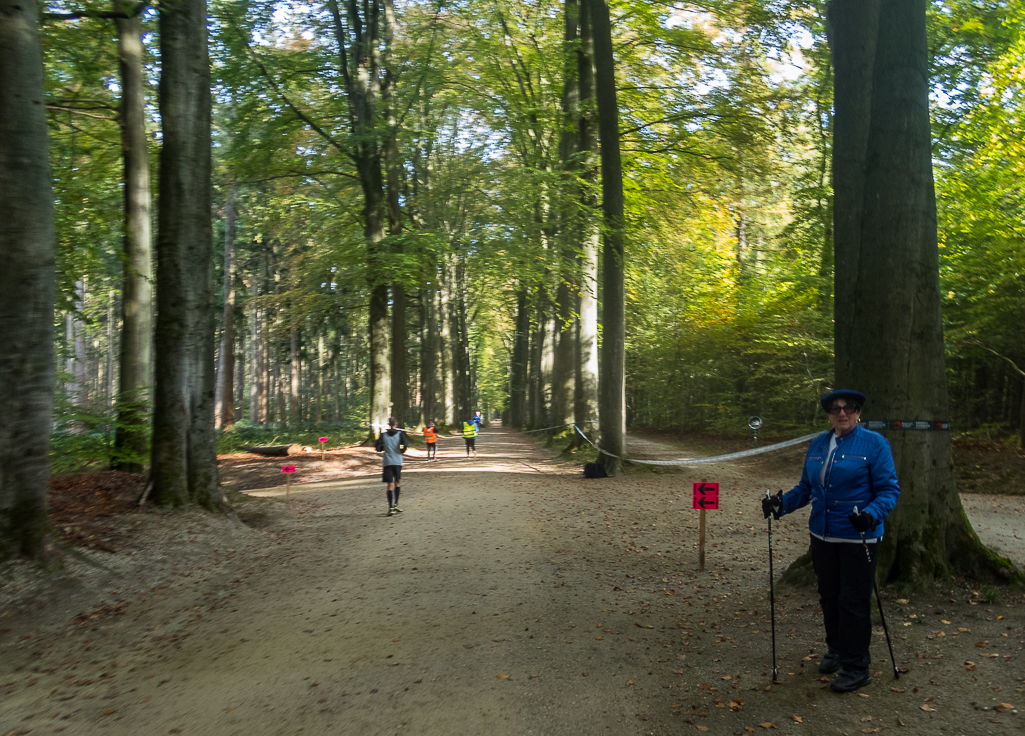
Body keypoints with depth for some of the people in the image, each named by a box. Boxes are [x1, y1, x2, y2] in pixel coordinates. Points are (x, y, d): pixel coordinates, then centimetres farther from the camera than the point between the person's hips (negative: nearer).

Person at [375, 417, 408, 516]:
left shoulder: (383, 435, 0)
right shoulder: (400, 434, -2)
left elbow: (378, 448, -3)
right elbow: (405, 445, -13)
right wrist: (402, 450, 8)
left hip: (387, 462, 0)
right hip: (397, 462, 0)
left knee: (390, 485, -1)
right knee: (397, 483, 17)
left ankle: (391, 508, -9)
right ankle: (395, 505, 16)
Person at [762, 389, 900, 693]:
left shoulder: (874, 444, -9)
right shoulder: (817, 445, 8)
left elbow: (889, 490, -11)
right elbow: (806, 487, 13)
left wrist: (872, 514, -28)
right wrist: (781, 503, -3)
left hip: (858, 537, -6)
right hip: (823, 536, 6)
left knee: (854, 601, 0)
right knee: (829, 596, 17)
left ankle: (856, 668, 14)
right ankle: (836, 651, 36)